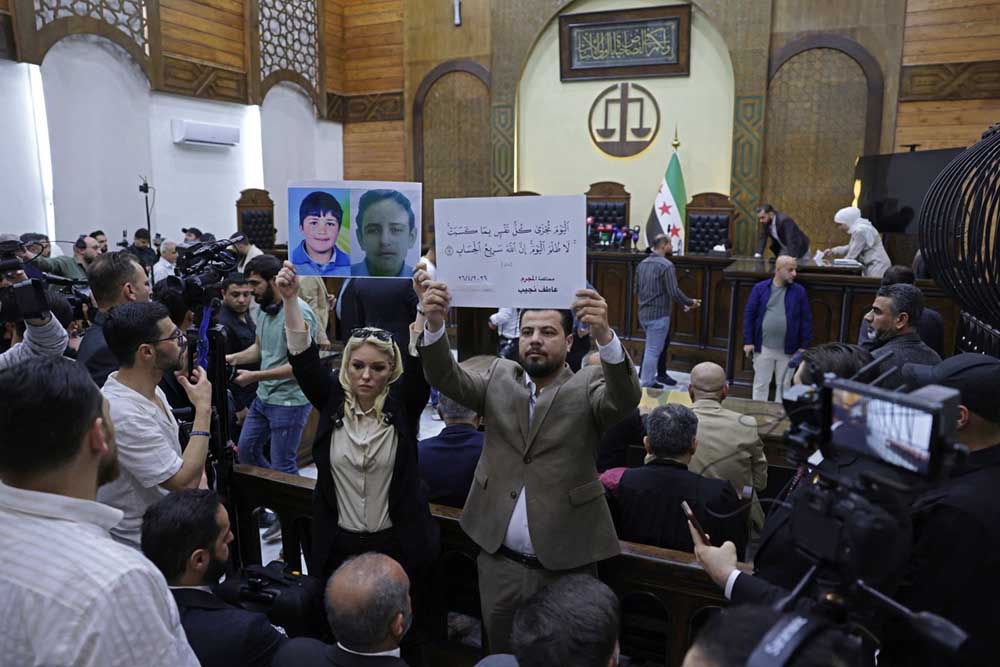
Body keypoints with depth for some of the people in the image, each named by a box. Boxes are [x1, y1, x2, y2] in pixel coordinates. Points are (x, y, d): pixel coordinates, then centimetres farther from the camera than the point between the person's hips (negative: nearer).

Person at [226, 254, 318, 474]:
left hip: (289, 401, -9)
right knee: (246, 451, 19)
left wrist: (255, 376, -23)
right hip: (263, 397, 9)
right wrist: (233, 358, 0)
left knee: (281, 467, 2)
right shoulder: (263, 307, 6)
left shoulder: (298, 312, -21)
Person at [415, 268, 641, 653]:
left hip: (565, 566, -3)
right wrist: (434, 322, -29)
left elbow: (625, 398, -24)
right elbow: (448, 378, -9)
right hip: (498, 562, 3)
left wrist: (604, 335, -43)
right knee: (502, 654, 20)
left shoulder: (588, 386, -5)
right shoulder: (500, 378, 5)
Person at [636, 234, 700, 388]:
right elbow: (674, 291, -19)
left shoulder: (642, 264, 8)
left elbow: (637, 287, 15)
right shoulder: (666, 265, -15)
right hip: (659, 314, -8)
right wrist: (690, 302, -5)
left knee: (651, 348, 21)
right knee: (653, 350, 1)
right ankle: (647, 384, 7)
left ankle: (646, 377, 26)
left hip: (643, 313, 8)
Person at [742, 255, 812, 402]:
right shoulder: (760, 288, 0)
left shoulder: (799, 291, 2)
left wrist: (804, 346, -1)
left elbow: (806, 319, 3)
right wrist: (748, 341, -5)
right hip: (763, 348, -1)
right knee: (761, 384, 6)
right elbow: (749, 314, 0)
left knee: (784, 385, 10)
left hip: (788, 350, 1)